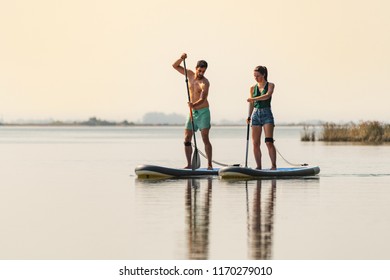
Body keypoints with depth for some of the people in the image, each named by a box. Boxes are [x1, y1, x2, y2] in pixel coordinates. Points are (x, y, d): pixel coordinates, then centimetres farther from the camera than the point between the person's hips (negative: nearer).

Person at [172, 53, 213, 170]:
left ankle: (210, 164, -12)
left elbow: (202, 98, -28)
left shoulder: (205, 83, -15)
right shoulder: (190, 74, 5)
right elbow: (175, 66, 10)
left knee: (205, 138, -12)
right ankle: (189, 164, 2)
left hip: (203, 112, -6)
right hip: (192, 112, 6)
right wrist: (181, 59, -10)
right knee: (187, 139, -1)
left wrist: (194, 105, -48)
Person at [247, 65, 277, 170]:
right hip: (256, 114, 4)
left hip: (267, 114, -4)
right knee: (255, 144, 0)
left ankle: (274, 165, -13)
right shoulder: (253, 88, 12)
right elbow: (252, 104, 16)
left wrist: (254, 99, -31)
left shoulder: (270, 85, 1)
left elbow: (267, 96, -18)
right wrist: (249, 116, 3)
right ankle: (258, 167, 5)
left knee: (269, 142, -15)